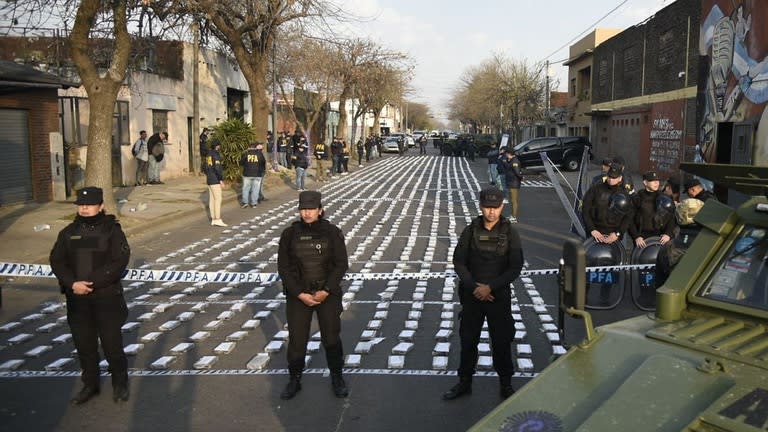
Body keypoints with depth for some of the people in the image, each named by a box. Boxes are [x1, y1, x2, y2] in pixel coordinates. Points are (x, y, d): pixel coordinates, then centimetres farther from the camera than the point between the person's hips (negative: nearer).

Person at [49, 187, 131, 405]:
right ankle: (90, 384, 30)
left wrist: (92, 283, -21)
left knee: (112, 343, 3)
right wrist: (72, 283, -15)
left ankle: (120, 383, 22)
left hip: (107, 297, -4)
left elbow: (120, 261, -14)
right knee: (84, 344, 13)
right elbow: (56, 260, 2)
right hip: (77, 299, 4)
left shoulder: (112, 230, -5)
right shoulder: (69, 232, 6)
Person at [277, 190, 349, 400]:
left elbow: (341, 264, -6)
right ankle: (294, 380, 23)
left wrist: (325, 291, -15)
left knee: (331, 338, 5)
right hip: (298, 294, 1)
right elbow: (284, 267, -3)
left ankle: (337, 378, 25)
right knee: (296, 339, 4)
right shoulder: (289, 234, -4)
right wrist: (300, 294, -12)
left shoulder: (332, 233, -6)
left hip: (327, 293, -1)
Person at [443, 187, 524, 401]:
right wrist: (474, 287, -13)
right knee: (468, 339, 11)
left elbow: (515, 267, -8)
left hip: (499, 295, -1)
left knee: (501, 341, 8)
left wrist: (490, 287, -16)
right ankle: (464, 382, 26)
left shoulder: (510, 233, -6)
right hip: (472, 294, 2)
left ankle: (505, 383, 26)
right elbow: (458, 261, -2)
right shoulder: (471, 231, -2)